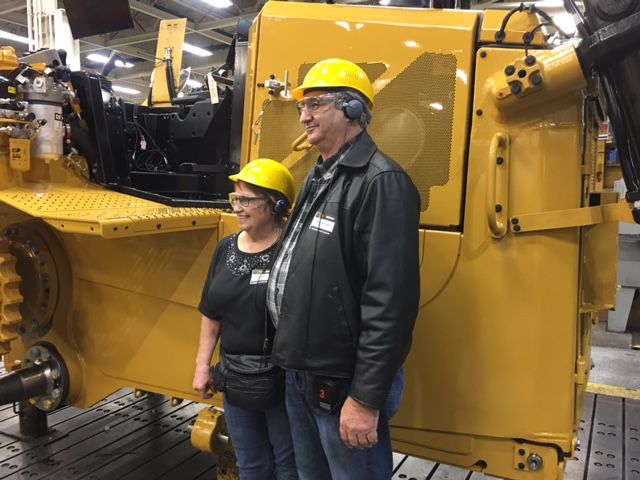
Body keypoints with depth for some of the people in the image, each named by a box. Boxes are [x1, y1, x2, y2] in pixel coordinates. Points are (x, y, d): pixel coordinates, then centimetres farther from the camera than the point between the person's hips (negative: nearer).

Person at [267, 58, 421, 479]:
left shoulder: (382, 183, -19)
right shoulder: (319, 177, 12)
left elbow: (390, 302, -25)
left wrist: (366, 398, -23)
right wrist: (295, 363, 16)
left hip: (344, 385, -9)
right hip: (301, 375, 9)